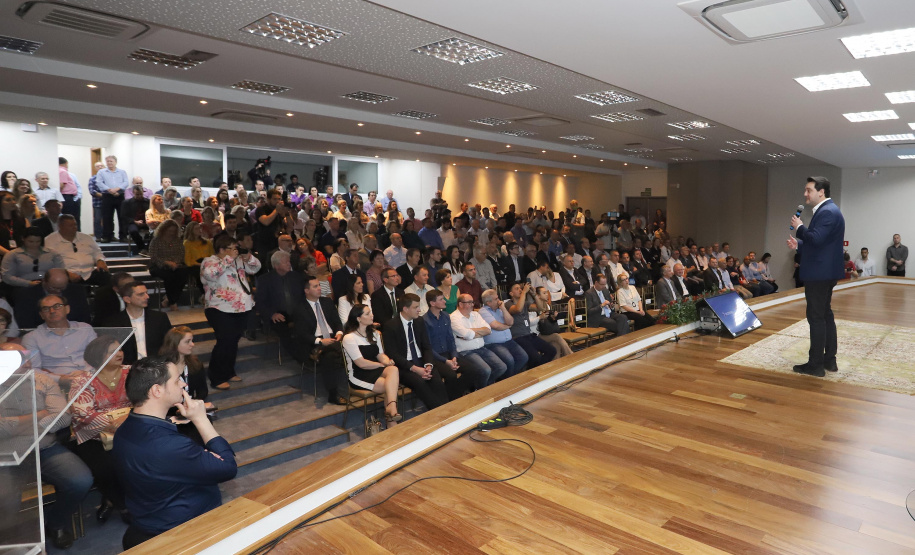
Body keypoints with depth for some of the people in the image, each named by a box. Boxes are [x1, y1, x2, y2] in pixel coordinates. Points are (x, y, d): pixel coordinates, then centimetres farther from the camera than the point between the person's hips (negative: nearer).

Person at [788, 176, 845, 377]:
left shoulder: (828, 212, -17)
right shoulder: (826, 210, 16)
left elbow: (816, 239, -28)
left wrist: (800, 227, -13)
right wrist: (798, 244, 10)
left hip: (820, 273, -11)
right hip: (823, 272, 11)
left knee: (816, 317, -6)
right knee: (825, 315, 15)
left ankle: (816, 364, 0)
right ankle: (829, 360, 23)